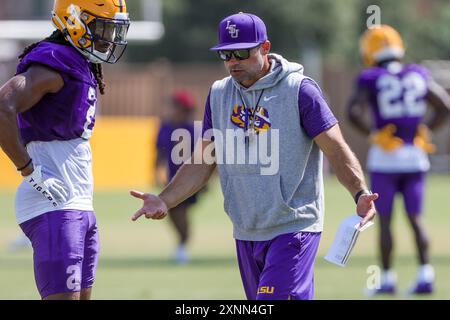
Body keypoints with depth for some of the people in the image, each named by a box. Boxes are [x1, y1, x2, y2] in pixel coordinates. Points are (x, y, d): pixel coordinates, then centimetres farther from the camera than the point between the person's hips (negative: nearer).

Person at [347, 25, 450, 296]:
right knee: (416, 218, 9)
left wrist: (372, 134, -4)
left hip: (384, 159, -3)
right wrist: (425, 131, 13)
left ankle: (388, 279, 6)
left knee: (384, 220, 6)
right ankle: (426, 274, -2)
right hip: (415, 160, 3)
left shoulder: (371, 80, -7)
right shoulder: (418, 76, 5)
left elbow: (354, 113, -18)